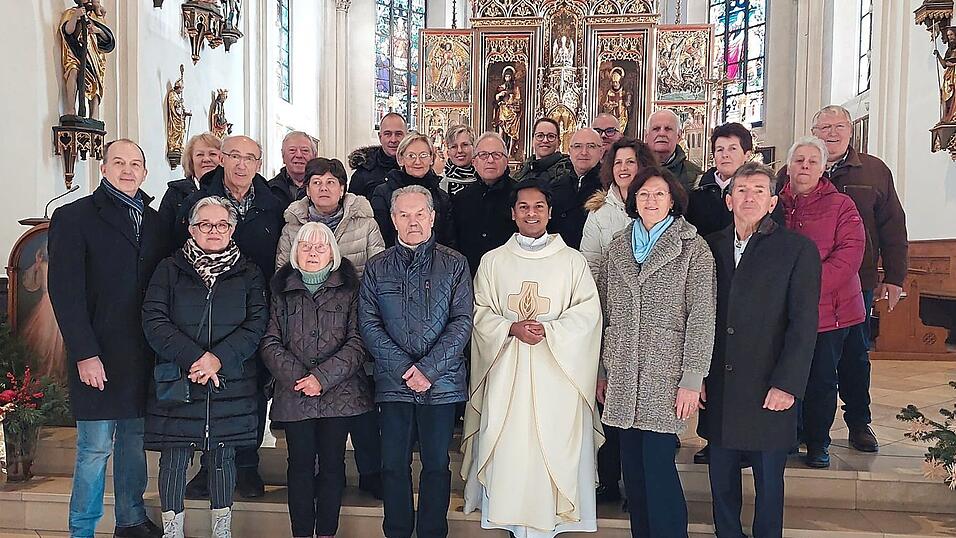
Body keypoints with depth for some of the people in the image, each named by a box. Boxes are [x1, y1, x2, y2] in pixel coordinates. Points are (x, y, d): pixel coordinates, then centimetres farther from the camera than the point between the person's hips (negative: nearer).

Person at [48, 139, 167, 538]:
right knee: (96, 448, 0)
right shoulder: (74, 217, -2)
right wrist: (85, 354, -15)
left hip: (143, 355, 5)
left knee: (135, 439, 14)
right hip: (98, 356, -4)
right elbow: (65, 292, -9)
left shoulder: (154, 221, 12)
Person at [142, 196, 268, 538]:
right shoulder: (170, 270, 5)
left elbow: (257, 324, -3)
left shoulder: (248, 273, 7)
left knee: (223, 455, 8)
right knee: (174, 457, 3)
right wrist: (193, 357, -16)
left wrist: (219, 358, -16)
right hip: (177, 380, 0)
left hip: (230, 384, 1)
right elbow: (154, 321, -5)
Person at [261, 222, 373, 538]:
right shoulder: (282, 290, 10)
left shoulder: (348, 289, 4)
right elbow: (270, 342, 3)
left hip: (339, 392, -1)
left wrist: (323, 377, -14)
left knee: (332, 464, 5)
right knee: (300, 465, 6)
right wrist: (296, 376, -12)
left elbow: (357, 342, -4)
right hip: (294, 394, 1)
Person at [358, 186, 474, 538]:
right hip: (393, 383, 1)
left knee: (437, 465, 7)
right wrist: (405, 369, -12)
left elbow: (461, 321, -4)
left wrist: (429, 369, -14)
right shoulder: (376, 267, 7)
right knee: (394, 465, 8)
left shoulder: (454, 264, 4)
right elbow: (368, 324, -1)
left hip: (442, 383, -1)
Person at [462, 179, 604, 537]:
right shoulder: (493, 261, 10)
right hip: (507, 371, 1)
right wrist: (512, 328, -12)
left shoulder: (572, 260, 6)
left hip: (557, 371, -1)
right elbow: (481, 313, 6)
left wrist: (549, 330, -14)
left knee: (554, 446, -2)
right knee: (507, 446, 0)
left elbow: (588, 310, -1)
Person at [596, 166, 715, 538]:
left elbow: (702, 317, -6)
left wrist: (692, 380, -11)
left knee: (658, 465, -5)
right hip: (624, 376, 4)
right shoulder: (618, 246, 11)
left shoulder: (693, 248, -2)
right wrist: (601, 370, 9)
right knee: (632, 468, 10)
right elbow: (604, 311, 12)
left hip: (665, 375, -4)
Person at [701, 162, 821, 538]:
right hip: (718, 389, 3)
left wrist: (787, 384, -13)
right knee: (721, 477, 13)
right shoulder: (710, 246, 7)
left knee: (769, 482, 11)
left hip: (770, 391, -3)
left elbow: (804, 323, -7)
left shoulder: (798, 249, -2)